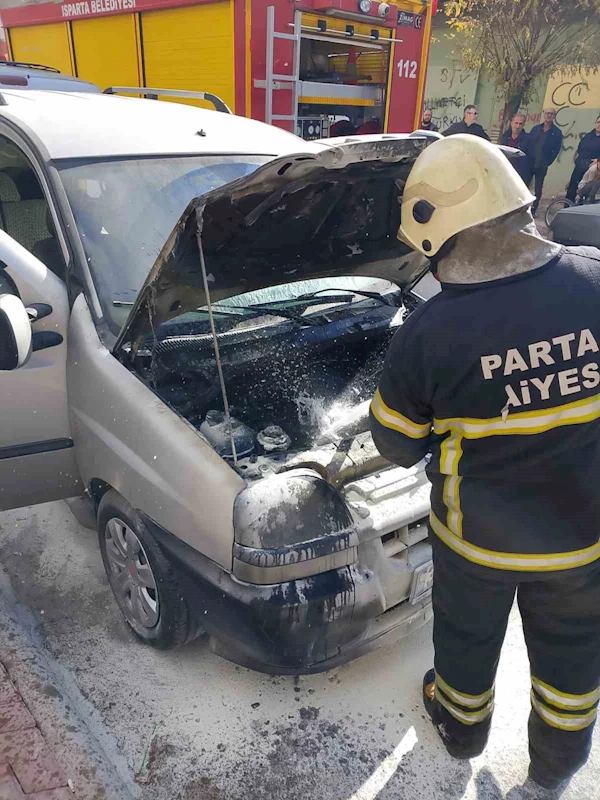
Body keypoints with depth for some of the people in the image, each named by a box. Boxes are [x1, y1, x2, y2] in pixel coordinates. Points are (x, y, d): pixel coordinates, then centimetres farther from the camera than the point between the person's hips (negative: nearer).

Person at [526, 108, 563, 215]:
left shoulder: (557, 132, 2)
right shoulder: (535, 128, 10)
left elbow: (556, 150, 0)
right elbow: (528, 144, 9)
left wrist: (548, 163, -9)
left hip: (542, 165, -2)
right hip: (529, 163, 2)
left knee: (538, 189, 3)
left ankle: (533, 210, 9)